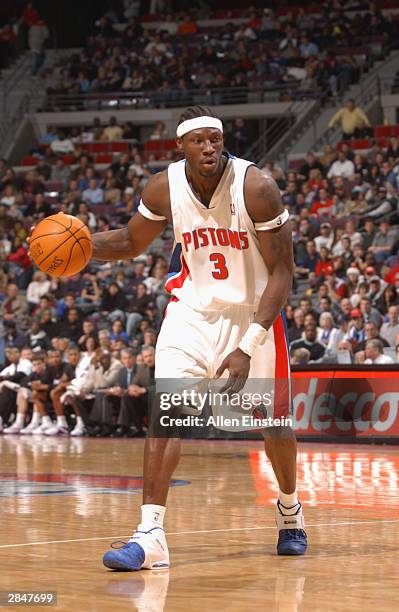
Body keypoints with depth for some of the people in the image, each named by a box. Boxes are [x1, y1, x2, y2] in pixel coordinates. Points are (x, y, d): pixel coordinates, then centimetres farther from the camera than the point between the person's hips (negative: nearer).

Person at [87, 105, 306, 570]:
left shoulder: (256, 188, -23)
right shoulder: (164, 188, -12)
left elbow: (281, 273, -20)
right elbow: (130, 242, 8)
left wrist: (248, 347, -27)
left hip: (254, 312, -2)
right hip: (192, 309, 2)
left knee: (273, 422, 8)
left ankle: (289, 508, 38)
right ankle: (150, 535, -18)